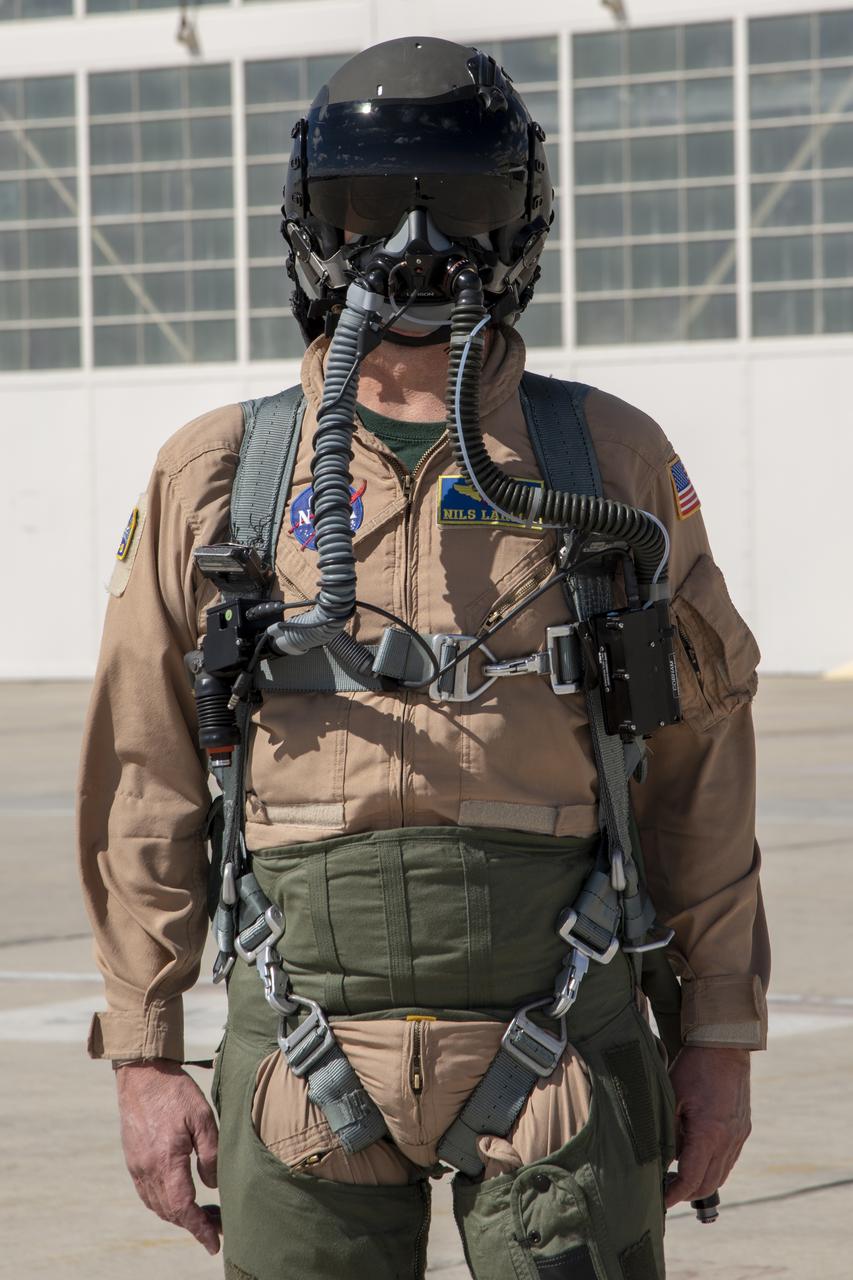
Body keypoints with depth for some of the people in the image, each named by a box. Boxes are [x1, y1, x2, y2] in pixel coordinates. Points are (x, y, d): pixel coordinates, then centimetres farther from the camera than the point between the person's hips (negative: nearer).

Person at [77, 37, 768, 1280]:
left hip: (558, 1034, -1)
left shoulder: (614, 464, 5)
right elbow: (143, 785, 8)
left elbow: (700, 763, 7)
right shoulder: (216, 479, 6)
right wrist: (144, 1051, 4)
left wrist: (721, 1036, 5)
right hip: (306, 1050, 1)